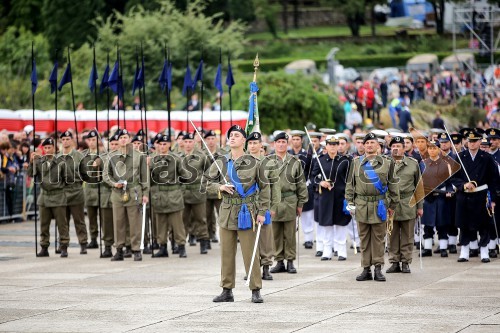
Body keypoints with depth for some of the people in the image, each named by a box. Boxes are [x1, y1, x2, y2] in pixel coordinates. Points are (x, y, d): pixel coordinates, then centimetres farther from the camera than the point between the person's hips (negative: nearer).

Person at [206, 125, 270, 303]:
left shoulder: (253, 163, -2)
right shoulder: (221, 163, 6)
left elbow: (264, 188, 4)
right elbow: (208, 183, 12)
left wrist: (262, 212, -1)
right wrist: (220, 187, -10)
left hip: (246, 212, -3)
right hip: (227, 212, 3)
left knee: (250, 253, -3)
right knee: (226, 253, 7)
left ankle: (256, 291, 3)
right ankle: (227, 290, 14)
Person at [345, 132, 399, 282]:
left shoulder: (387, 162, 5)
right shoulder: (356, 162, 9)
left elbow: (393, 184, 8)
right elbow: (350, 183, 10)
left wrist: (392, 205, 6)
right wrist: (349, 202, 3)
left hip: (379, 206, -1)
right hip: (361, 206, 1)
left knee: (378, 238, 1)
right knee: (364, 238, 5)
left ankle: (378, 268, 5)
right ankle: (366, 269, 9)